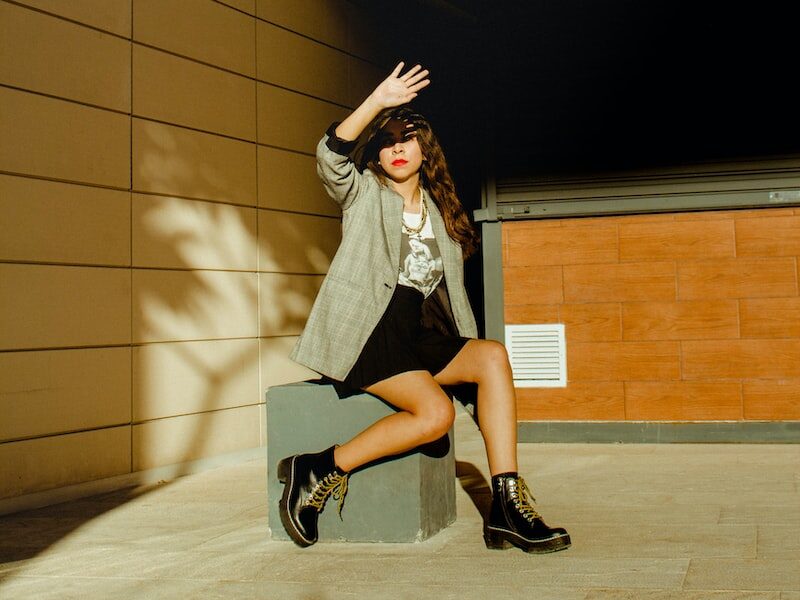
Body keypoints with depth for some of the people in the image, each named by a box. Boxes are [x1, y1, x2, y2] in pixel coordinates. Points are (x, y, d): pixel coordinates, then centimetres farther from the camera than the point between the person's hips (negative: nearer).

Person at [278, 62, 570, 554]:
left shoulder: (441, 213, 20)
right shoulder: (364, 194, 6)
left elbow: (450, 289, 22)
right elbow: (330, 157, -17)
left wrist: (465, 350, 9)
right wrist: (378, 101, -27)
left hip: (418, 337, 6)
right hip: (365, 333, -5)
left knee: (493, 356, -22)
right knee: (435, 412, -28)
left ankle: (507, 508, -25)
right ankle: (320, 470, -13)